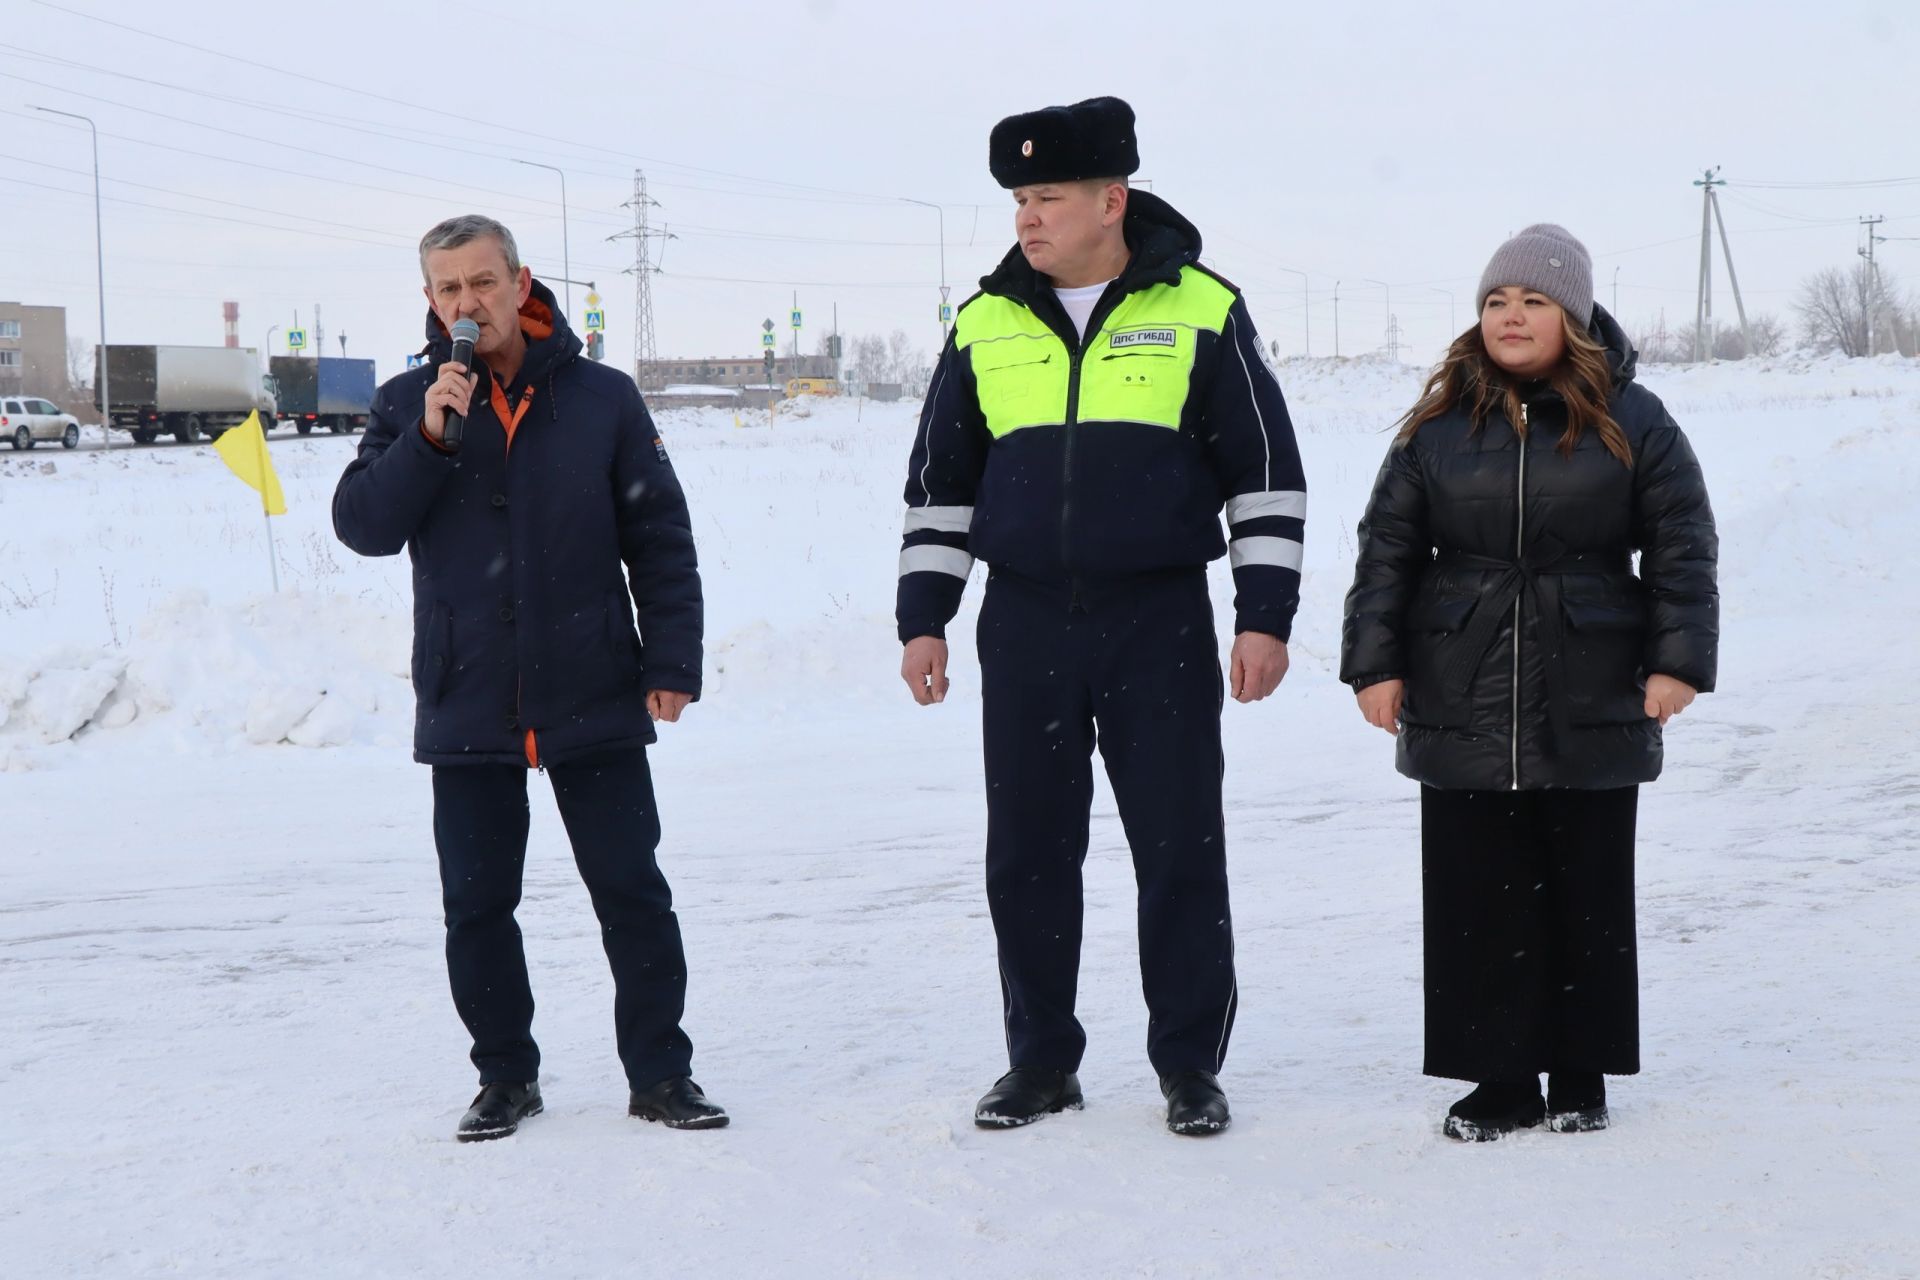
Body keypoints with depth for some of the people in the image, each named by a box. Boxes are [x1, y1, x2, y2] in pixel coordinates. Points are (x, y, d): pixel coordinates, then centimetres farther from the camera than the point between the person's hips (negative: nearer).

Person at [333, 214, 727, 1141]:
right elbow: (362, 526, -6)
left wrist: (671, 660, -4)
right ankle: (505, 1076, 21)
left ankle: (660, 1072, 14)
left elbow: (659, 536, 3)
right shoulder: (407, 405, 4)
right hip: (467, 706, 1)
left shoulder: (601, 398, 1)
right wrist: (429, 439, -18)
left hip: (593, 700, -1)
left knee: (632, 891, 3)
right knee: (477, 904, 7)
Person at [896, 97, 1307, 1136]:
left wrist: (1265, 615, -4)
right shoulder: (985, 325, 7)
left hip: (1162, 623, -3)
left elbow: (1266, 472, 1)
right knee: (1027, 853, 6)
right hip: (1025, 627, 3)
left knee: (1181, 849, 1)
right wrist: (922, 619, 8)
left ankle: (1190, 1065, 14)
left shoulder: (1201, 311, -1)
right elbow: (938, 483, 13)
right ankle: (1041, 1061, 19)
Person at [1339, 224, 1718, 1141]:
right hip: (1462, 707, 1)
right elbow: (1386, 548, 7)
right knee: (1476, 896, 2)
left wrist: (1678, 661, -6)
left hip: (1591, 710, -1)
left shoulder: (1631, 422, 2)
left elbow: (1683, 549, 2)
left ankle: (1580, 1076, 19)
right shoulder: (1438, 427, 6)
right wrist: (1375, 664, 1)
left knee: (1587, 893, 7)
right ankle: (1500, 1076, 12)